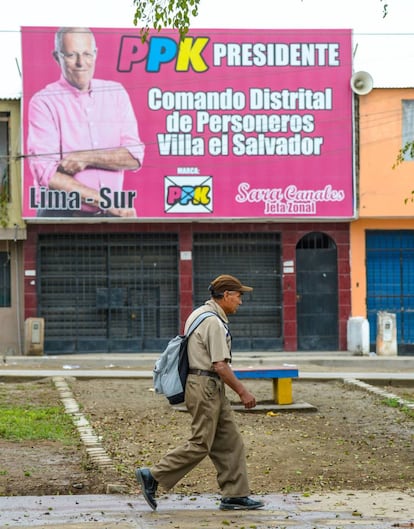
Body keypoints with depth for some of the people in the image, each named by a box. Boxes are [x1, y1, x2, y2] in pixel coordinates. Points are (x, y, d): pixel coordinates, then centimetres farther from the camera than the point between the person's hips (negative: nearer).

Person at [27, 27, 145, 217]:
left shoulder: (116, 93, 12)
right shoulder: (43, 102, -1)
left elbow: (134, 158, 4)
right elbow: (46, 174, -10)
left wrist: (86, 158, -12)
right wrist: (107, 203, -11)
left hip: (111, 217, 3)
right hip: (61, 216, -3)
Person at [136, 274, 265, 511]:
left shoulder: (199, 314, 14)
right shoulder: (214, 322, -17)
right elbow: (220, 366, -21)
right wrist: (243, 391, -14)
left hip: (211, 389, 11)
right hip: (206, 386, -11)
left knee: (230, 442, 9)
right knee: (201, 444, -6)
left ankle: (235, 495, 11)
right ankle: (153, 476, -2)